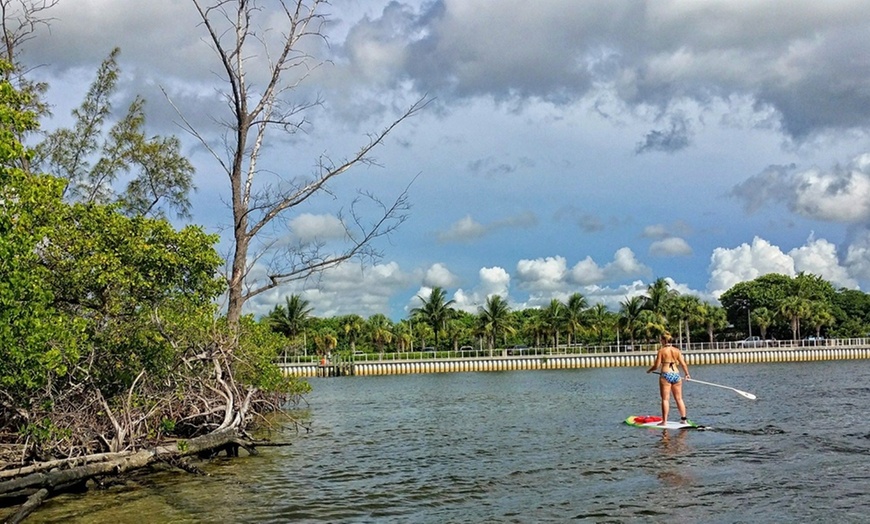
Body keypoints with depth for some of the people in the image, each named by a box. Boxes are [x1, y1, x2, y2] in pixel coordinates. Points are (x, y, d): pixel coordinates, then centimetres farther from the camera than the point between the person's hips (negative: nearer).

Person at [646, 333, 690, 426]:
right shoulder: (677, 350, 6)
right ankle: (683, 419, 16)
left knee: (665, 399, -2)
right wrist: (687, 374, 17)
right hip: (676, 375, 4)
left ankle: (664, 421, -3)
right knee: (679, 398, 13)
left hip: (665, 375, -4)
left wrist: (649, 370, 13)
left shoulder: (661, 351, -5)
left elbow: (657, 366, -6)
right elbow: (683, 364, 3)